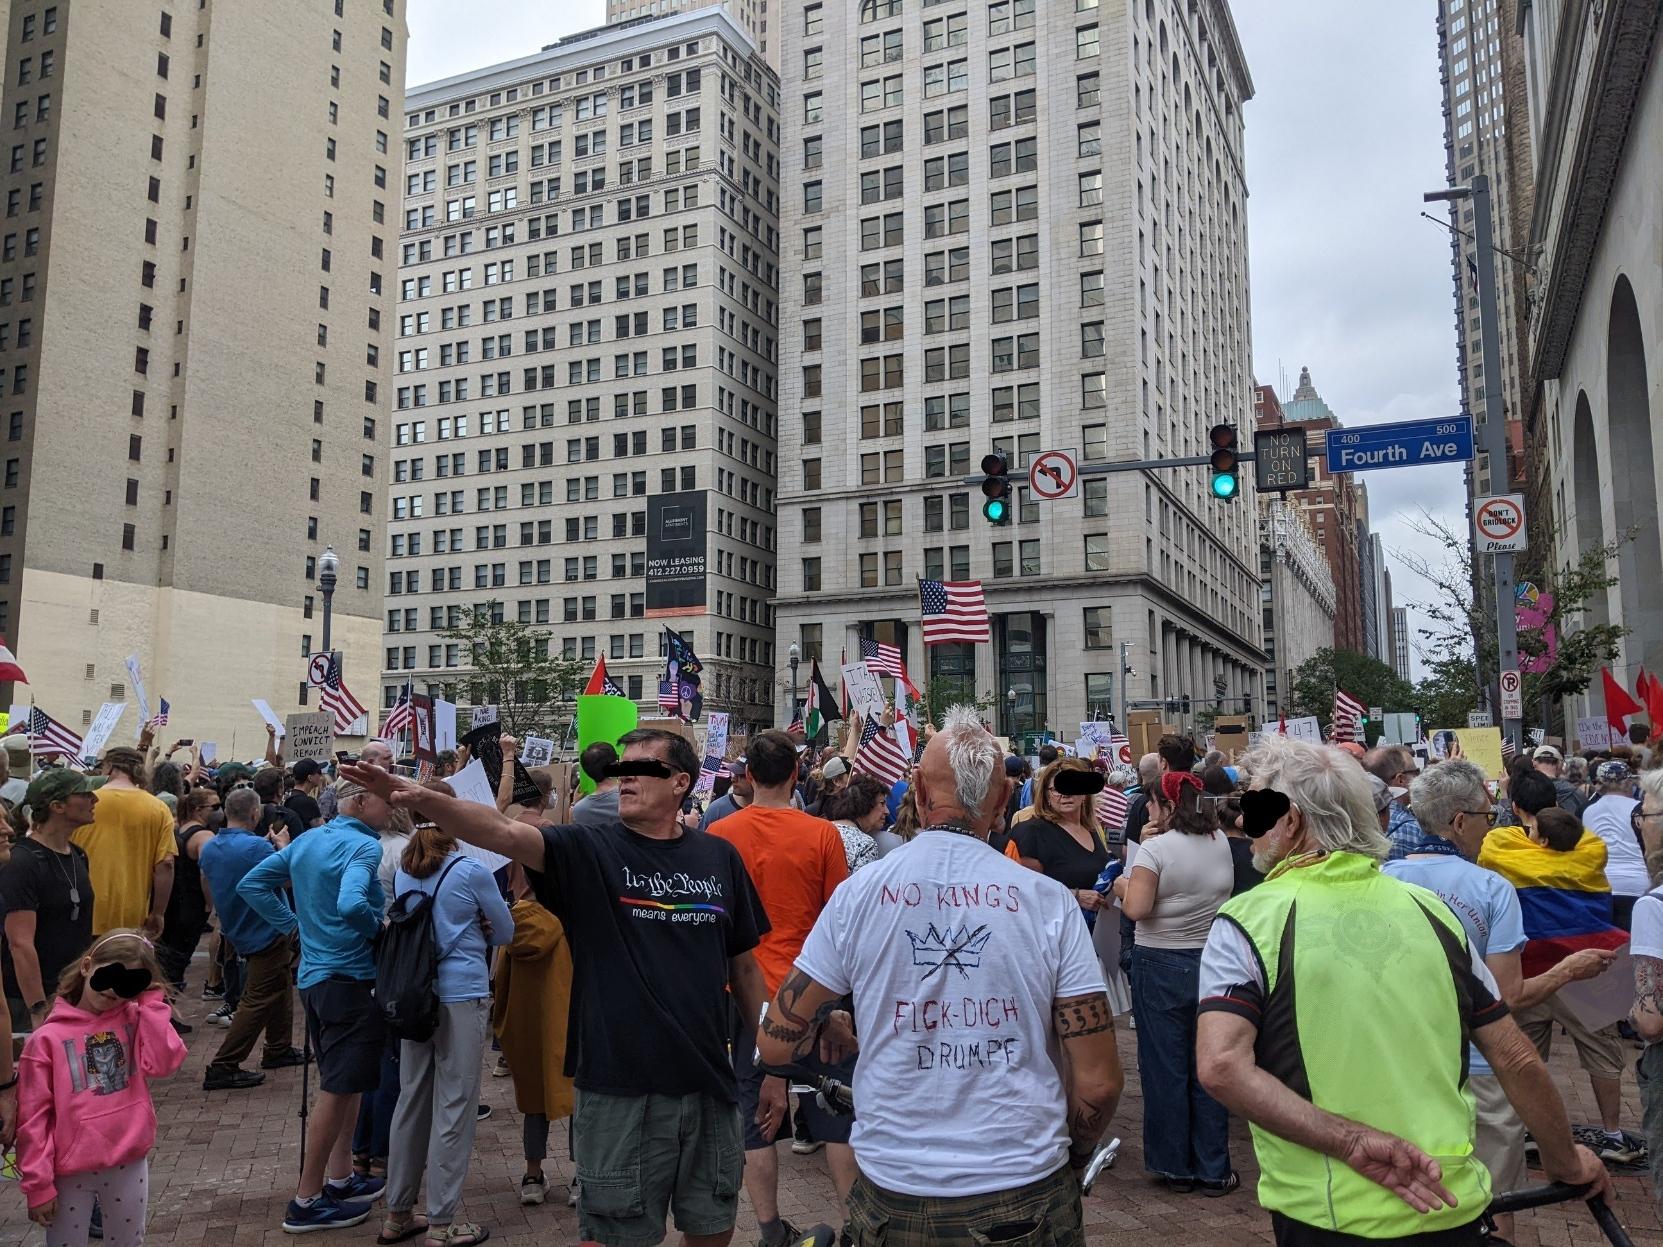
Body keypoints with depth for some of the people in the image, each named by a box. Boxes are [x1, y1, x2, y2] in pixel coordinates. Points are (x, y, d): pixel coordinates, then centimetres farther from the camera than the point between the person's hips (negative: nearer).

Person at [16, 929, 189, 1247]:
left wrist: (151, 1003, -12)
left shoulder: (134, 1021, 1)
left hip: (129, 1164, 3)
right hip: (71, 1172, -3)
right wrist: (38, 1184, -8)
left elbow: (164, 1063, -15)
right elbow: (33, 1117, -6)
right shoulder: (48, 1038, -7)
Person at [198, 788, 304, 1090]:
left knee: (280, 989, 23)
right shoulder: (257, 846, -25)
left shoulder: (209, 847, 1)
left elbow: (205, 882, 17)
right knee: (258, 1002, -3)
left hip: (238, 929, 9)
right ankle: (222, 1067, -3)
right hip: (267, 931, -9)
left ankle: (278, 1050, 32)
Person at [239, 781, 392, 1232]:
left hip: (313, 974, 9)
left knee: (341, 1083, 21)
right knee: (338, 1089, 0)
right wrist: (379, 927, -15)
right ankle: (306, 1202, 8)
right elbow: (351, 903, -34)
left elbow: (251, 884, 14)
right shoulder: (363, 846, -18)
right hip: (349, 978, -9)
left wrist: (292, 922, 13)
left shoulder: (307, 840, 10)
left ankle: (339, 1177, 30)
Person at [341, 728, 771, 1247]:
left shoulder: (720, 857, 2)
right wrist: (423, 798, -39)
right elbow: (505, 834, -23)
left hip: (708, 1082, 3)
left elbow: (743, 964, 9)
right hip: (619, 1087, -2)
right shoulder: (590, 852, -6)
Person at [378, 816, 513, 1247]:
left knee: (412, 1101, 14)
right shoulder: (470, 872, -10)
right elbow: (505, 932, 1)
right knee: (454, 1106, 1)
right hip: (462, 997, -6)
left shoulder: (404, 872, 6)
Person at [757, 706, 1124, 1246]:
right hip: (1027, 1195, 0)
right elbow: (1099, 1080, -9)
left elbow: (777, 1043, -3)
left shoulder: (857, 893, -8)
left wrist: (833, 1034, 17)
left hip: (893, 1192, 1)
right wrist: (1073, 1155, 10)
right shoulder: (1049, 900, -10)